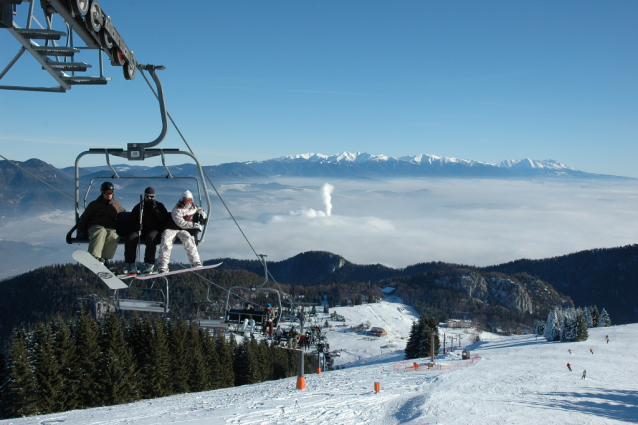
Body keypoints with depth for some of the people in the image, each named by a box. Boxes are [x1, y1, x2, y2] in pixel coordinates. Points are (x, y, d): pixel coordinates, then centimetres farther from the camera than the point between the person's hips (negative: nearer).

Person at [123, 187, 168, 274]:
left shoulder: (159, 205, 11)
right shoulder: (138, 207, 15)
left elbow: (164, 219, -5)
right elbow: (133, 222, 12)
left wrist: (154, 209, -11)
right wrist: (137, 226, -11)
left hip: (155, 230, -2)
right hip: (141, 231, 3)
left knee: (150, 237, -37)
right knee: (131, 238, -27)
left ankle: (149, 264, -32)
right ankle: (130, 264, -25)